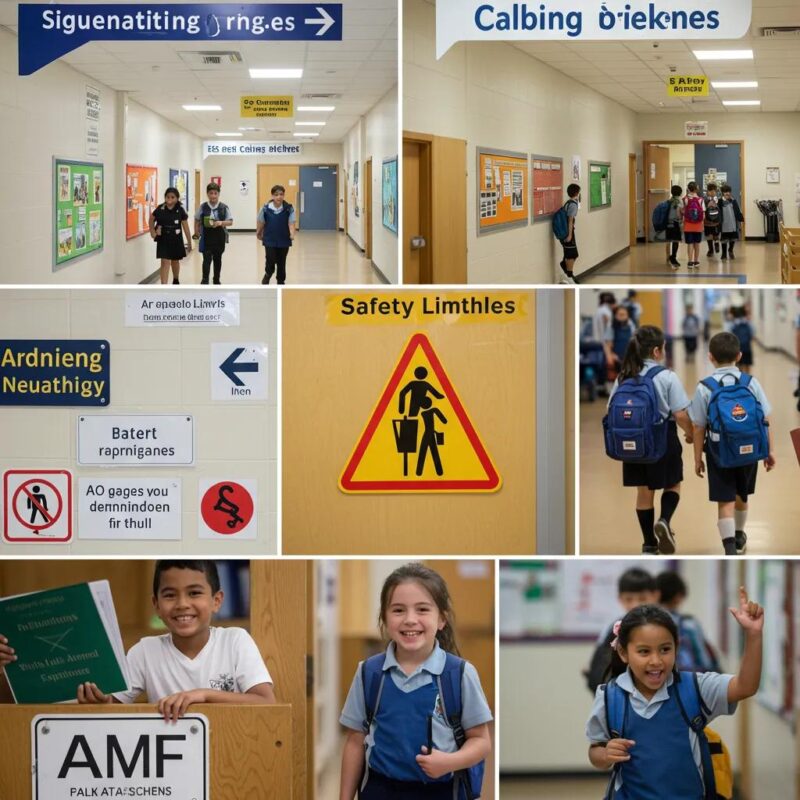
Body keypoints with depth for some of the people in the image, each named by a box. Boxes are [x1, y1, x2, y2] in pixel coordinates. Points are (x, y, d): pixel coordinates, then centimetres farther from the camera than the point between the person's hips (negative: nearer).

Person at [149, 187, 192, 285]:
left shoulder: (180, 211, -12)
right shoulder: (160, 209, -11)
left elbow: (186, 228, -5)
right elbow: (152, 219, 9)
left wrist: (189, 243, -1)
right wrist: (153, 232, 0)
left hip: (176, 240, 1)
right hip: (163, 240, -1)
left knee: (175, 261, 21)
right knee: (165, 262, -9)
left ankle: (176, 280, 47)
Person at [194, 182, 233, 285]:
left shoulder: (224, 207, -5)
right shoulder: (203, 207, -4)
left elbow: (230, 222, -3)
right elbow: (197, 220, 8)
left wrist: (221, 223, -21)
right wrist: (196, 232, -1)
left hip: (219, 238, 2)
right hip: (206, 238, -2)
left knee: (217, 259, 15)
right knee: (207, 259, -10)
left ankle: (216, 280, 29)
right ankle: (205, 280, -11)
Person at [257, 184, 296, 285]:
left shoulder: (289, 209, -8)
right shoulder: (266, 209, -8)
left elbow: (291, 223, -14)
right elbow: (261, 224, 6)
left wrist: (292, 234, -31)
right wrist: (258, 234, 17)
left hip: (284, 242, 1)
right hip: (270, 241, -1)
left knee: (281, 264, 10)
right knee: (270, 263, -7)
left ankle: (281, 283, 26)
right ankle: (267, 277, 24)